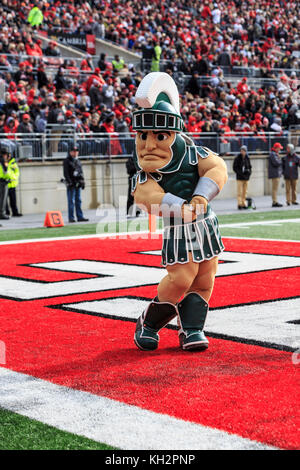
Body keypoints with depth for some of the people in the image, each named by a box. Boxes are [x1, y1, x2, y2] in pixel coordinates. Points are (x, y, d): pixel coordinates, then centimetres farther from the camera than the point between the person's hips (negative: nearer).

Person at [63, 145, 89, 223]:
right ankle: (71, 218, -3)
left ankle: (80, 217, 9)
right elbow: (66, 173, -9)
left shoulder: (78, 161, 17)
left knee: (78, 201, 7)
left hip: (78, 184, 6)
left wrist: (82, 181, 13)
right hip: (71, 184, -6)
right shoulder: (67, 161, -3)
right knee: (71, 201, -6)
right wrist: (69, 182, -16)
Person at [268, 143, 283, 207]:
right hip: (275, 174, -11)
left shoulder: (275, 154, 20)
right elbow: (276, 163, -23)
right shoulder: (272, 154, -14)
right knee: (275, 188, -10)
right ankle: (274, 202, -11)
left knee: (275, 189, 12)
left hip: (276, 174, 11)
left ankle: (275, 202, 16)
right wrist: (280, 160, -5)